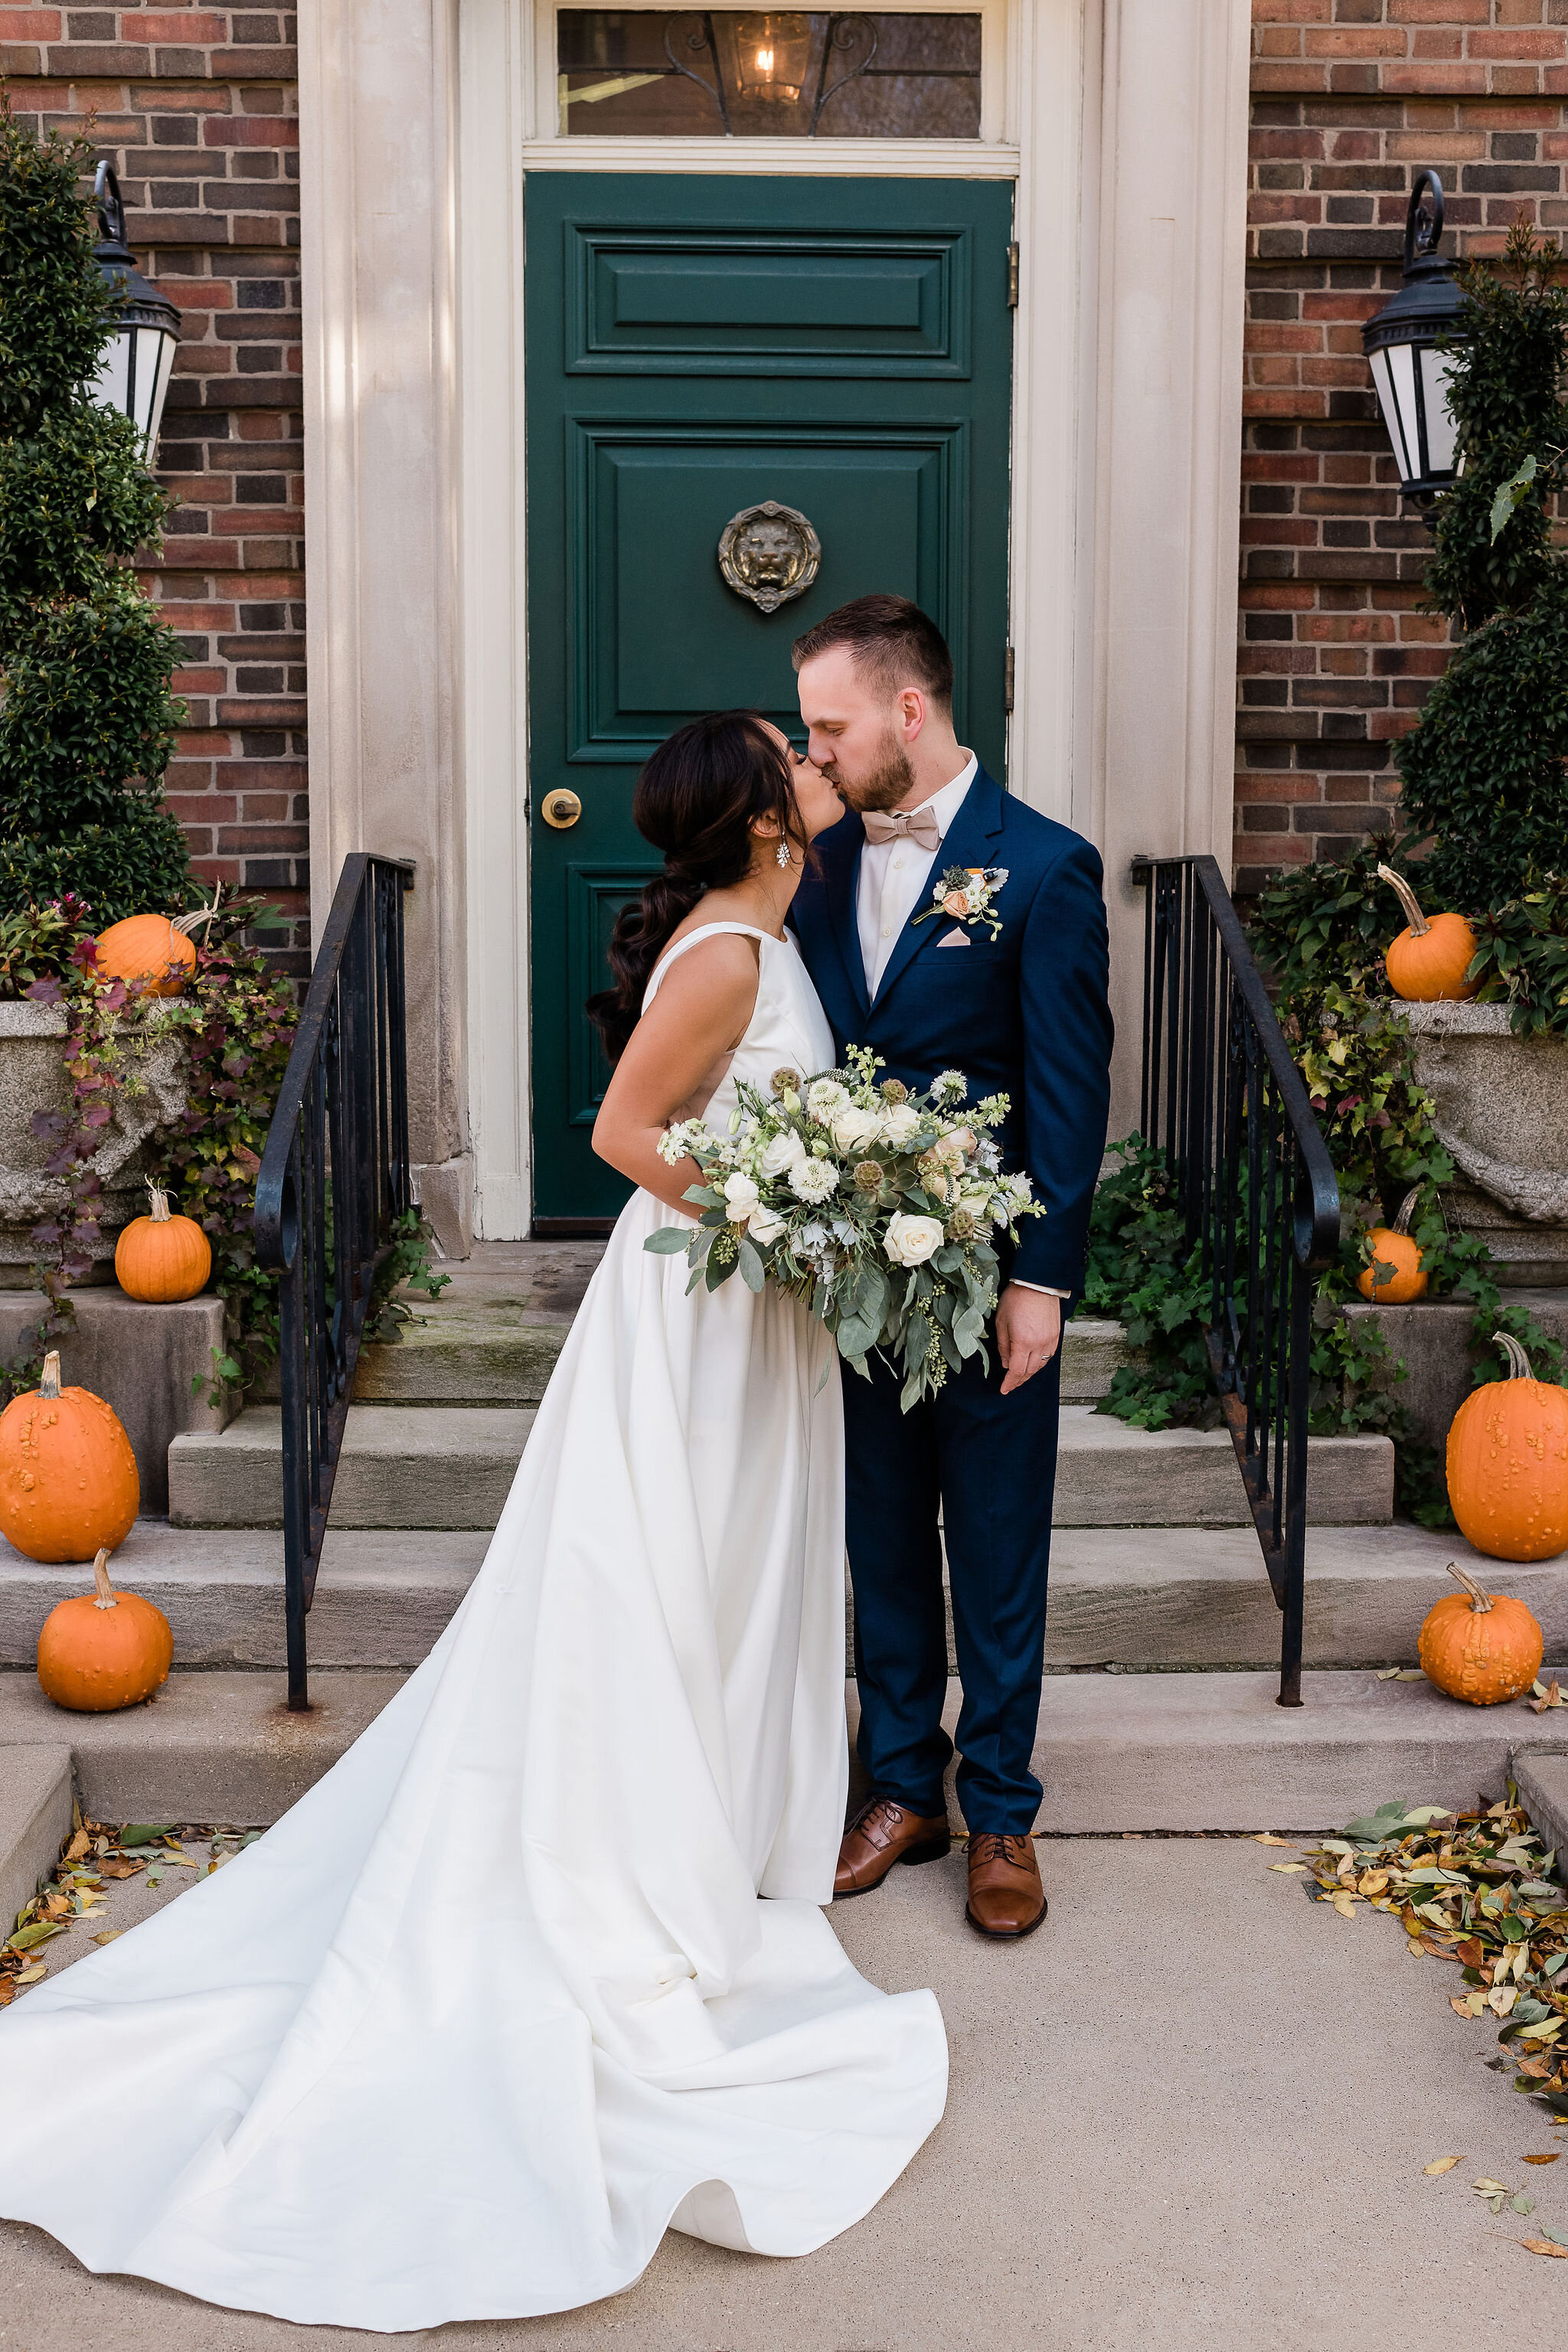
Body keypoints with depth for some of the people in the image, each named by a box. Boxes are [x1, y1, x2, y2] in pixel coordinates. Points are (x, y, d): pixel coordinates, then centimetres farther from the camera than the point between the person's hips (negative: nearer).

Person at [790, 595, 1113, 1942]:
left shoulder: (1044, 868, -10)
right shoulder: (824, 867, 6)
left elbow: (1072, 1090, -11)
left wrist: (1041, 1279, -14)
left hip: (990, 1277, -5)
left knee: (997, 1560, 7)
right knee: (882, 1546, 14)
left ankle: (1002, 1816, 22)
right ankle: (904, 1790, 29)